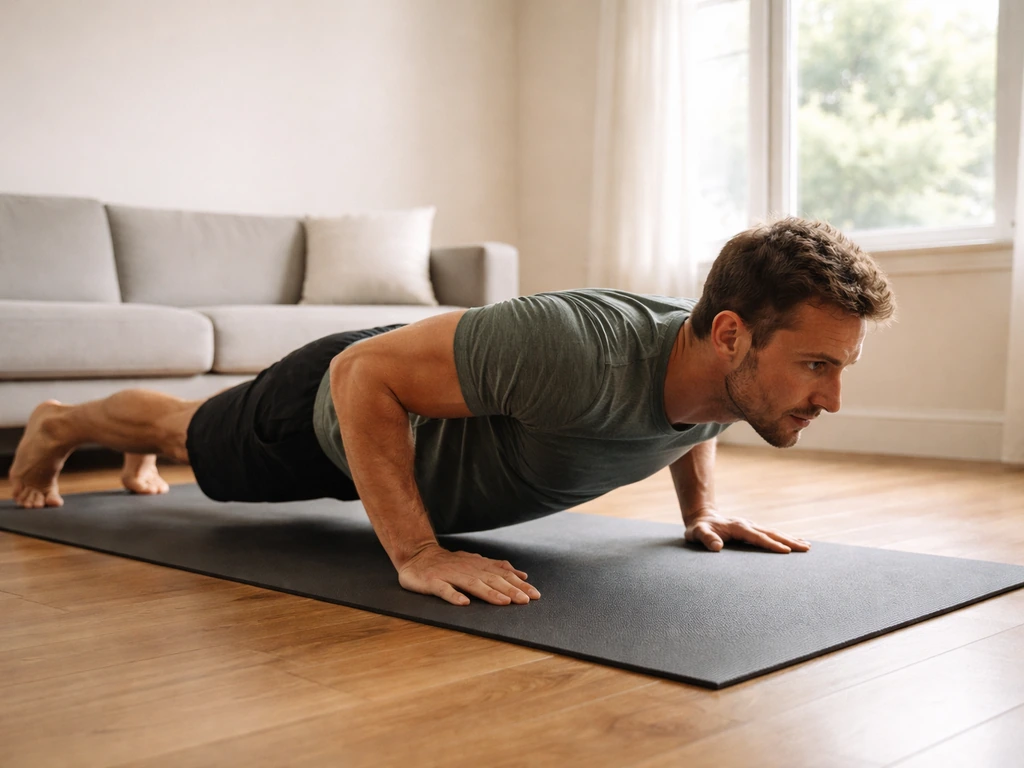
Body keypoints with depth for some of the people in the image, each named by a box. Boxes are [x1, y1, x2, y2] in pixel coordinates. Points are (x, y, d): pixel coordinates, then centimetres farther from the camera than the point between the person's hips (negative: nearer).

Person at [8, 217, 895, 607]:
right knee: (197, 438, 26)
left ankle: (147, 449, 72)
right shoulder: (575, 352, -50)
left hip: (418, 412, 7)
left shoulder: (729, 372, -24)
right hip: (339, 402, -7)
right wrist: (415, 555, -43)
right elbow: (362, 373, -40)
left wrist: (701, 509, -6)